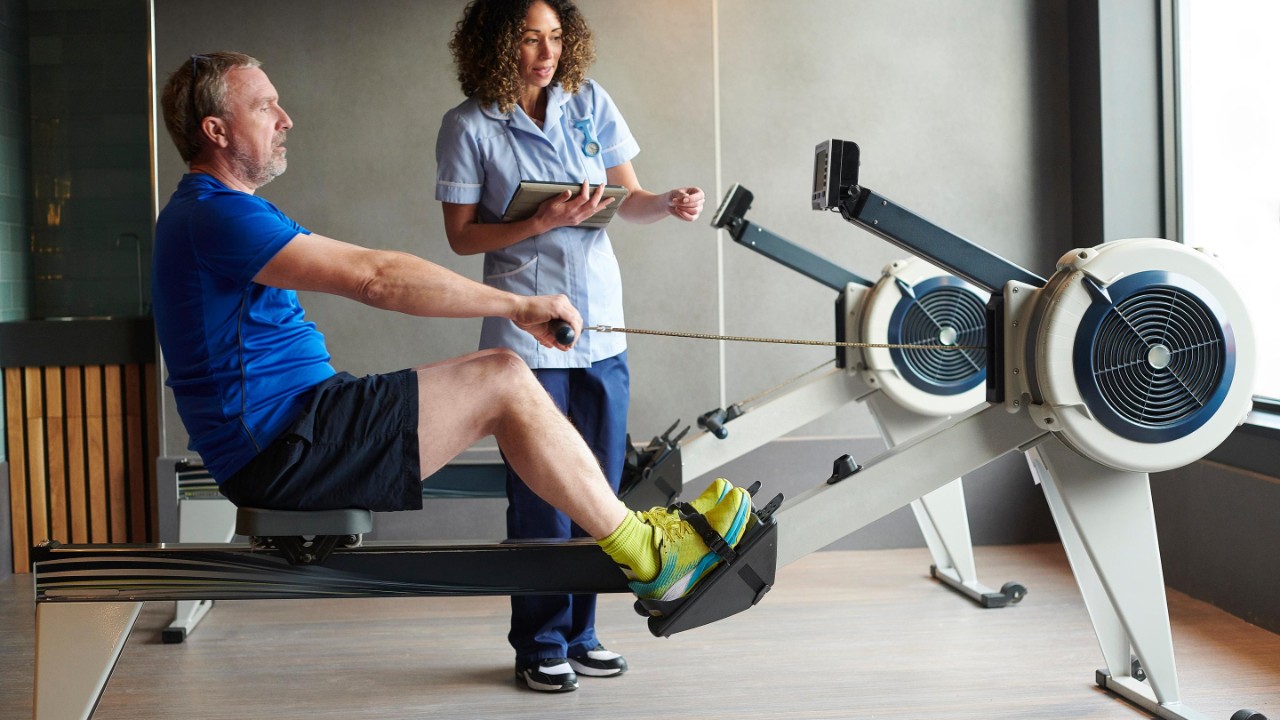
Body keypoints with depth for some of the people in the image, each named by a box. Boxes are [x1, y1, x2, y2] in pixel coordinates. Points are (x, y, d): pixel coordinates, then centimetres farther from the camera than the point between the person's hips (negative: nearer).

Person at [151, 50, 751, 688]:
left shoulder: (200, 214, 18)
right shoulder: (216, 216, -17)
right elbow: (374, 279, -24)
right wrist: (518, 307, -18)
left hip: (272, 446, 11)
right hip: (283, 451, -11)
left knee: (498, 380, 10)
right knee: (503, 382, -14)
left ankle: (630, 530, 11)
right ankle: (646, 557, -4)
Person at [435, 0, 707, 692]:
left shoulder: (591, 103, 7)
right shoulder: (469, 127, -4)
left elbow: (628, 200, 10)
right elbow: (462, 235, -3)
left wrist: (667, 203, -11)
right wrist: (539, 224, -17)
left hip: (601, 326, 4)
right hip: (527, 332, -4)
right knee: (542, 497, -2)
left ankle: (579, 634, 23)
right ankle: (541, 645, 13)